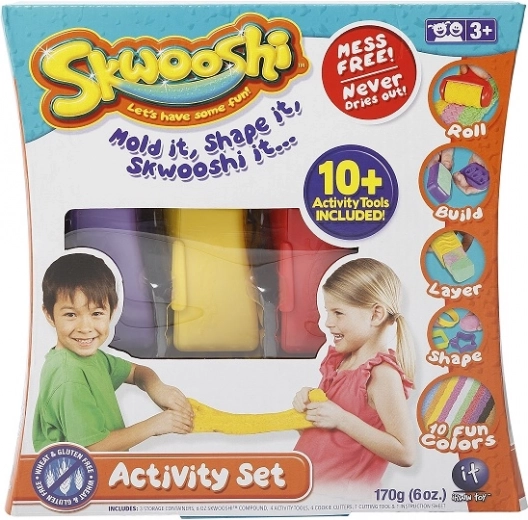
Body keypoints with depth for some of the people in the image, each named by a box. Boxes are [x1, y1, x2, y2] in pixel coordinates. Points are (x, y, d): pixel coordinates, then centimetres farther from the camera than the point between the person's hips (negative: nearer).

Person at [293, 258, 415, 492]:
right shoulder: (340, 359, 8)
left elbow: (405, 453, -20)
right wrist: (308, 401, -4)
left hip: (336, 490, -8)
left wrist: (342, 419, -23)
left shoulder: (382, 374, -17)